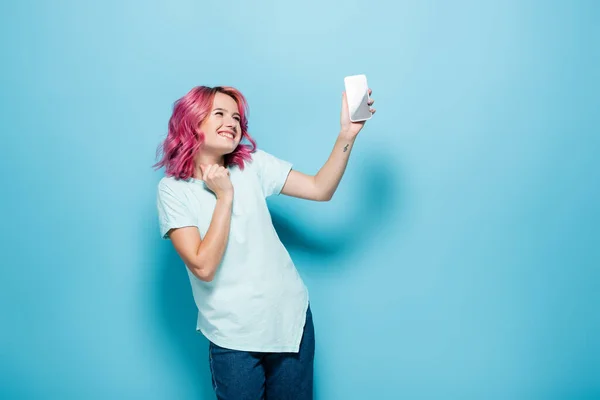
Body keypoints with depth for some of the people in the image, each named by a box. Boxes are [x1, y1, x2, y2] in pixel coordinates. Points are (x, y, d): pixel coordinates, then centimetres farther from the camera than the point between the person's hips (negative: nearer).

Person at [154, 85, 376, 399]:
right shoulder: (173, 189, -9)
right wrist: (224, 196, -17)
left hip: (290, 317, 3)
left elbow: (320, 190, -5)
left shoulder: (252, 165, 0)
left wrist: (347, 134, -17)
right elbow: (204, 267, -18)